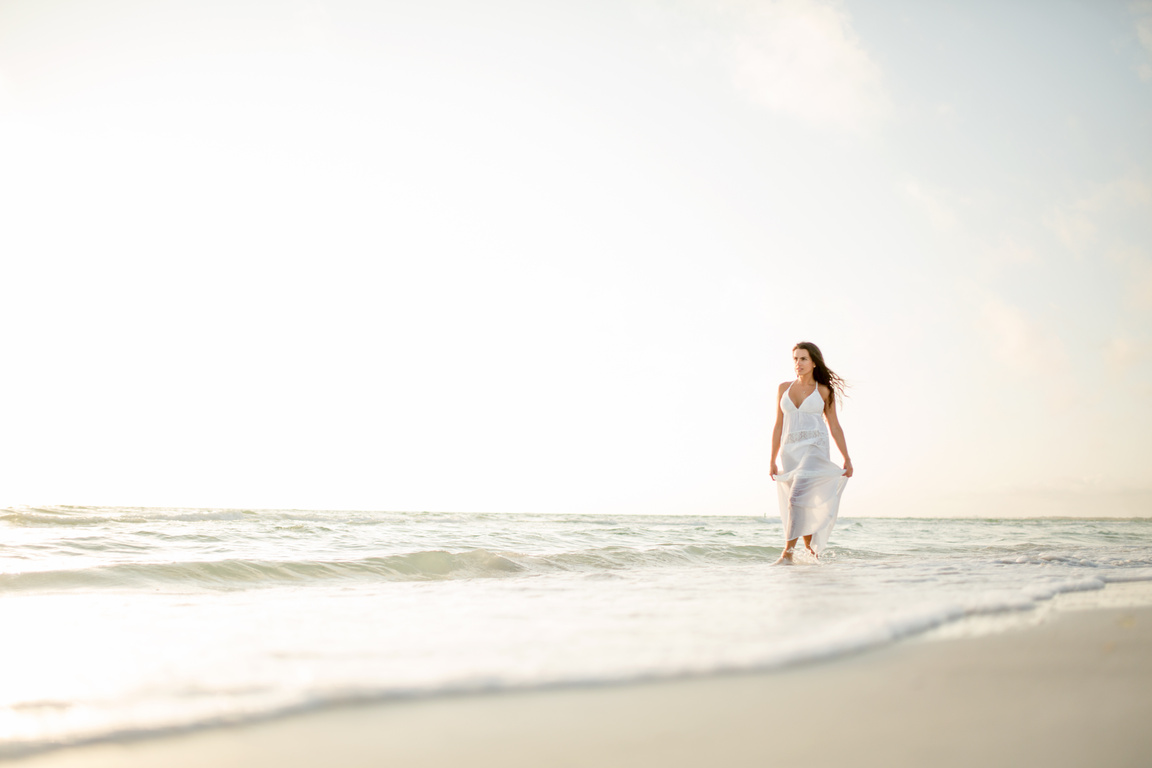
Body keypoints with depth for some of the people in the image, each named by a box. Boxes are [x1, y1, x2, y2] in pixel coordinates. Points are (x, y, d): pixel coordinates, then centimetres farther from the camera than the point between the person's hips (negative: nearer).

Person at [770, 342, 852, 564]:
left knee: (796, 497, -23)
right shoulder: (784, 389, 11)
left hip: (815, 448, -4)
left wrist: (847, 459, 5)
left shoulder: (824, 391, 4)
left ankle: (788, 552, -25)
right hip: (790, 451, 4)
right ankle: (811, 551, 26)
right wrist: (772, 460, 9)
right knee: (803, 505, 9)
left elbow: (834, 427, 7)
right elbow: (779, 426, 12)